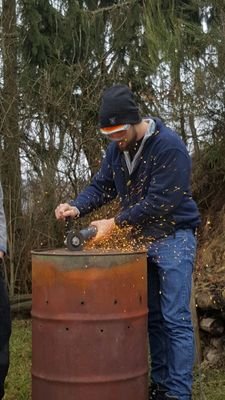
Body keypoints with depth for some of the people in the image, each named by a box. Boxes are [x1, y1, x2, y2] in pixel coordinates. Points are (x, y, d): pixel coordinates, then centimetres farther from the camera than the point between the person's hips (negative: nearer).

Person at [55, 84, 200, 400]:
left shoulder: (169, 146, -20)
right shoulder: (117, 148, 3)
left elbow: (160, 200, -24)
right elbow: (101, 186, 5)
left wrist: (115, 223, -22)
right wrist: (76, 207, -14)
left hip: (173, 238, -7)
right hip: (141, 238, 7)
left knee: (175, 319, -6)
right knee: (151, 316, 12)